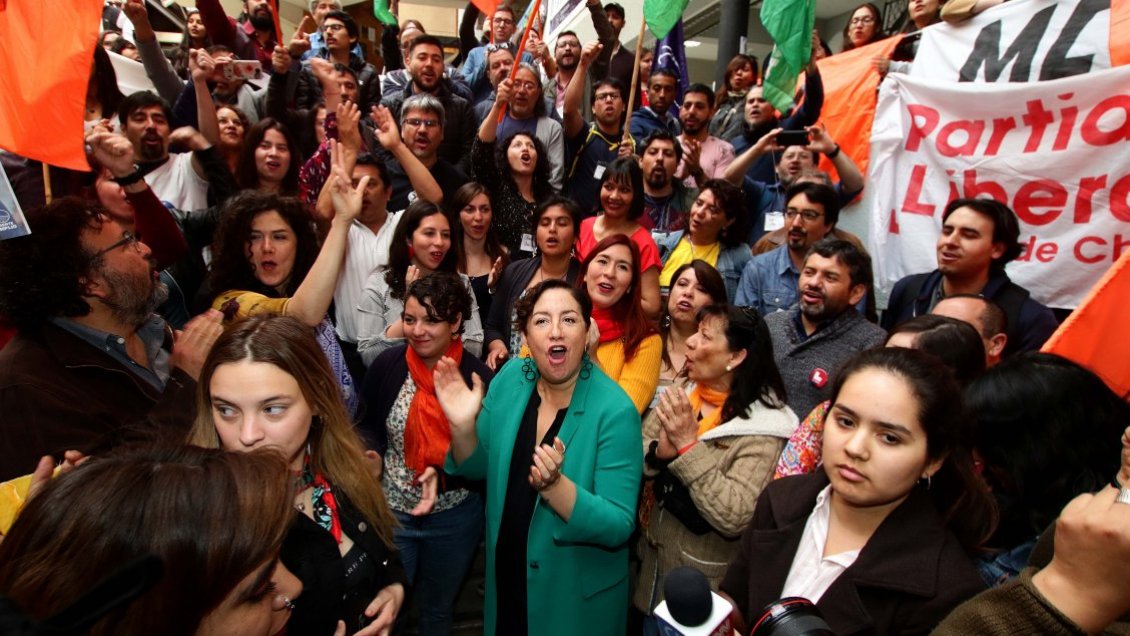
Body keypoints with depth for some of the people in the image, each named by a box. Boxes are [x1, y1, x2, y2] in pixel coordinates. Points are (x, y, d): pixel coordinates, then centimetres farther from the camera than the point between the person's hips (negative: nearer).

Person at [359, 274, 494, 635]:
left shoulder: (478, 377, -16)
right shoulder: (387, 365, -11)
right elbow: (369, 426, 2)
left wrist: (443, 475, -28)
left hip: (454, 517, -1)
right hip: (390, 511, 1)